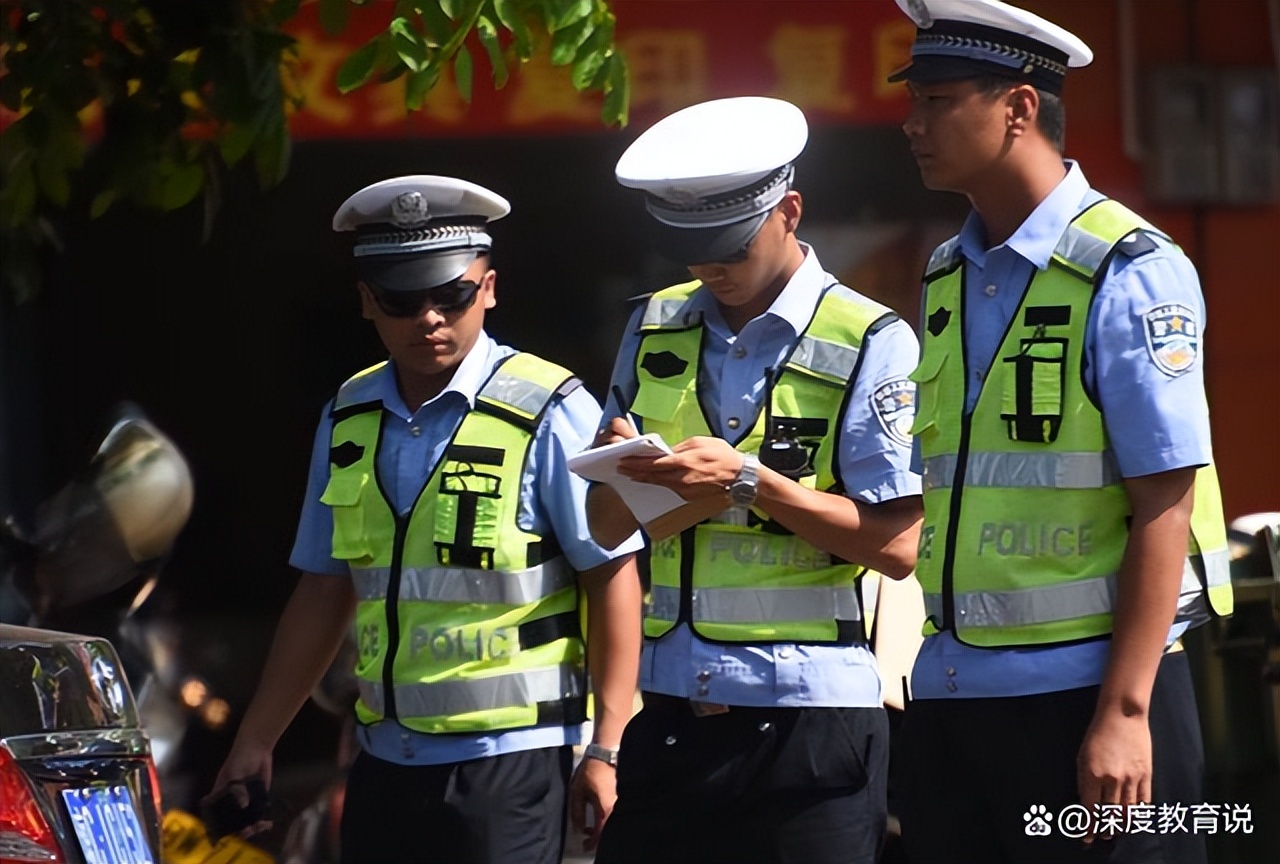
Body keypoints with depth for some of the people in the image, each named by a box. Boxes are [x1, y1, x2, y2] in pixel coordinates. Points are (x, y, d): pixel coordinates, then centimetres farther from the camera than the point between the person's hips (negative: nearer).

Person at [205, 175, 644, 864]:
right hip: (386, 759, 6)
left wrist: (606, 748, -15)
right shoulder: (348, 420, 10)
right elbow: (325, 589, 17)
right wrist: (255, 742, 16)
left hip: (509, 760, -6)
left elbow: (613, 578, -9)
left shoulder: (549, 415, -8)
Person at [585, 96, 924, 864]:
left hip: (809, 719, -5)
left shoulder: (870, 344, -4)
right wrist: (621, 474, -8)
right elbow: (609, 529, 15)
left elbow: (897, 543, -10)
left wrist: (752, 485, -19)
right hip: (672, 710, 5)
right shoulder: (655, 332, 12)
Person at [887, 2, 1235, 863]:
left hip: (1084, 685, -6)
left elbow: (1163, 507, -14)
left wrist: (1123, 711, -19)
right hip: (951, 689, 6)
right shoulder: (945, 281, 12)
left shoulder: (1127, 271, -9)